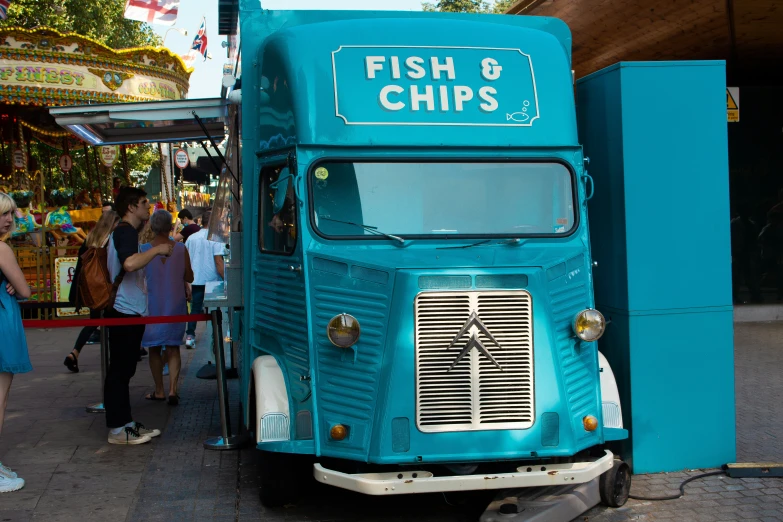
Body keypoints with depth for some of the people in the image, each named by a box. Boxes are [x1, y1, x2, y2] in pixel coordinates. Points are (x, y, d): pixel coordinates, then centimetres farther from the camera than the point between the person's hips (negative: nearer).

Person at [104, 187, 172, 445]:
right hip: (125, 312, -11)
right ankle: (118, 429, -2)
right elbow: (130, 263, -32)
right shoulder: (126, 231, -14)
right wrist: (157, 249, -21)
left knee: (123, 369, 13)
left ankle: (125, 423, 20)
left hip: (128, 311, 11)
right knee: (120, 369, -6)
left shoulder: (125, 231, 18)